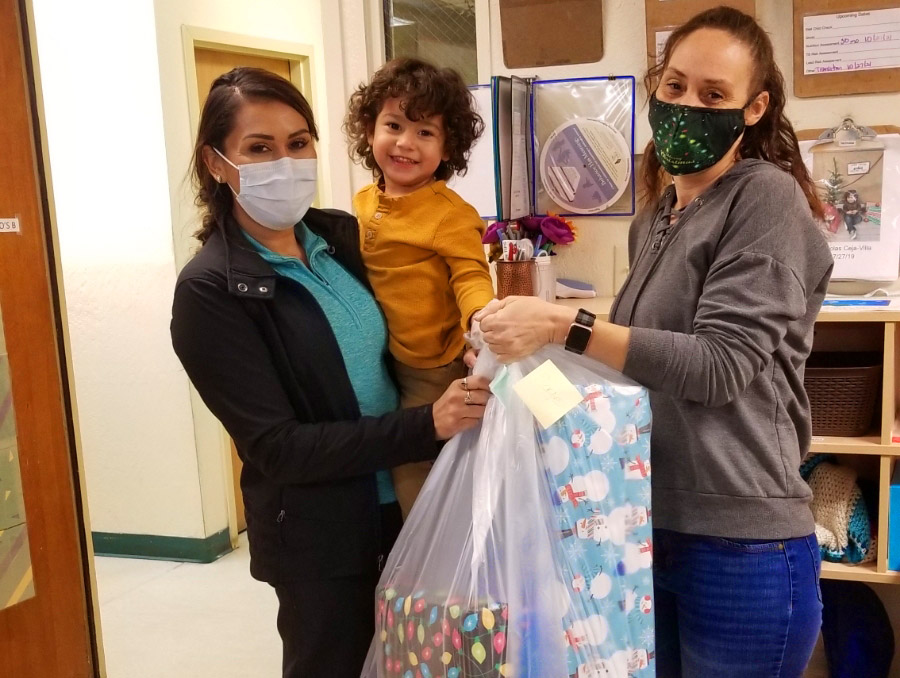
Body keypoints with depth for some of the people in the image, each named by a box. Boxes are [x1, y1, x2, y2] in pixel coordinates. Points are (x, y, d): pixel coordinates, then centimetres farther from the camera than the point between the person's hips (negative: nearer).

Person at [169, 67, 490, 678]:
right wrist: (426, 426, -26)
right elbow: (277, 446, -20)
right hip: (318, 537, -6)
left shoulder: (343, 235, 0)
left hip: (405, 499, 6)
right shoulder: (210, 290, -17)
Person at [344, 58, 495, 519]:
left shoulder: (451, 213, -16)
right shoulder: (363, 204, 6)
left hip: (430, 375, -7)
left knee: (413, 484, -1)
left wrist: (480, 318, -40)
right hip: (374, 369, 7)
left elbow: (470, 275, -19)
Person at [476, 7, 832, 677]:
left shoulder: (767, 197, -11)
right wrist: (535, 334, 6)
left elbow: (719, 363, -19)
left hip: (738, 547, -7)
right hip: (648, 529, 7)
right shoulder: (654, 220, 12)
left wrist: (567, 324, -25)